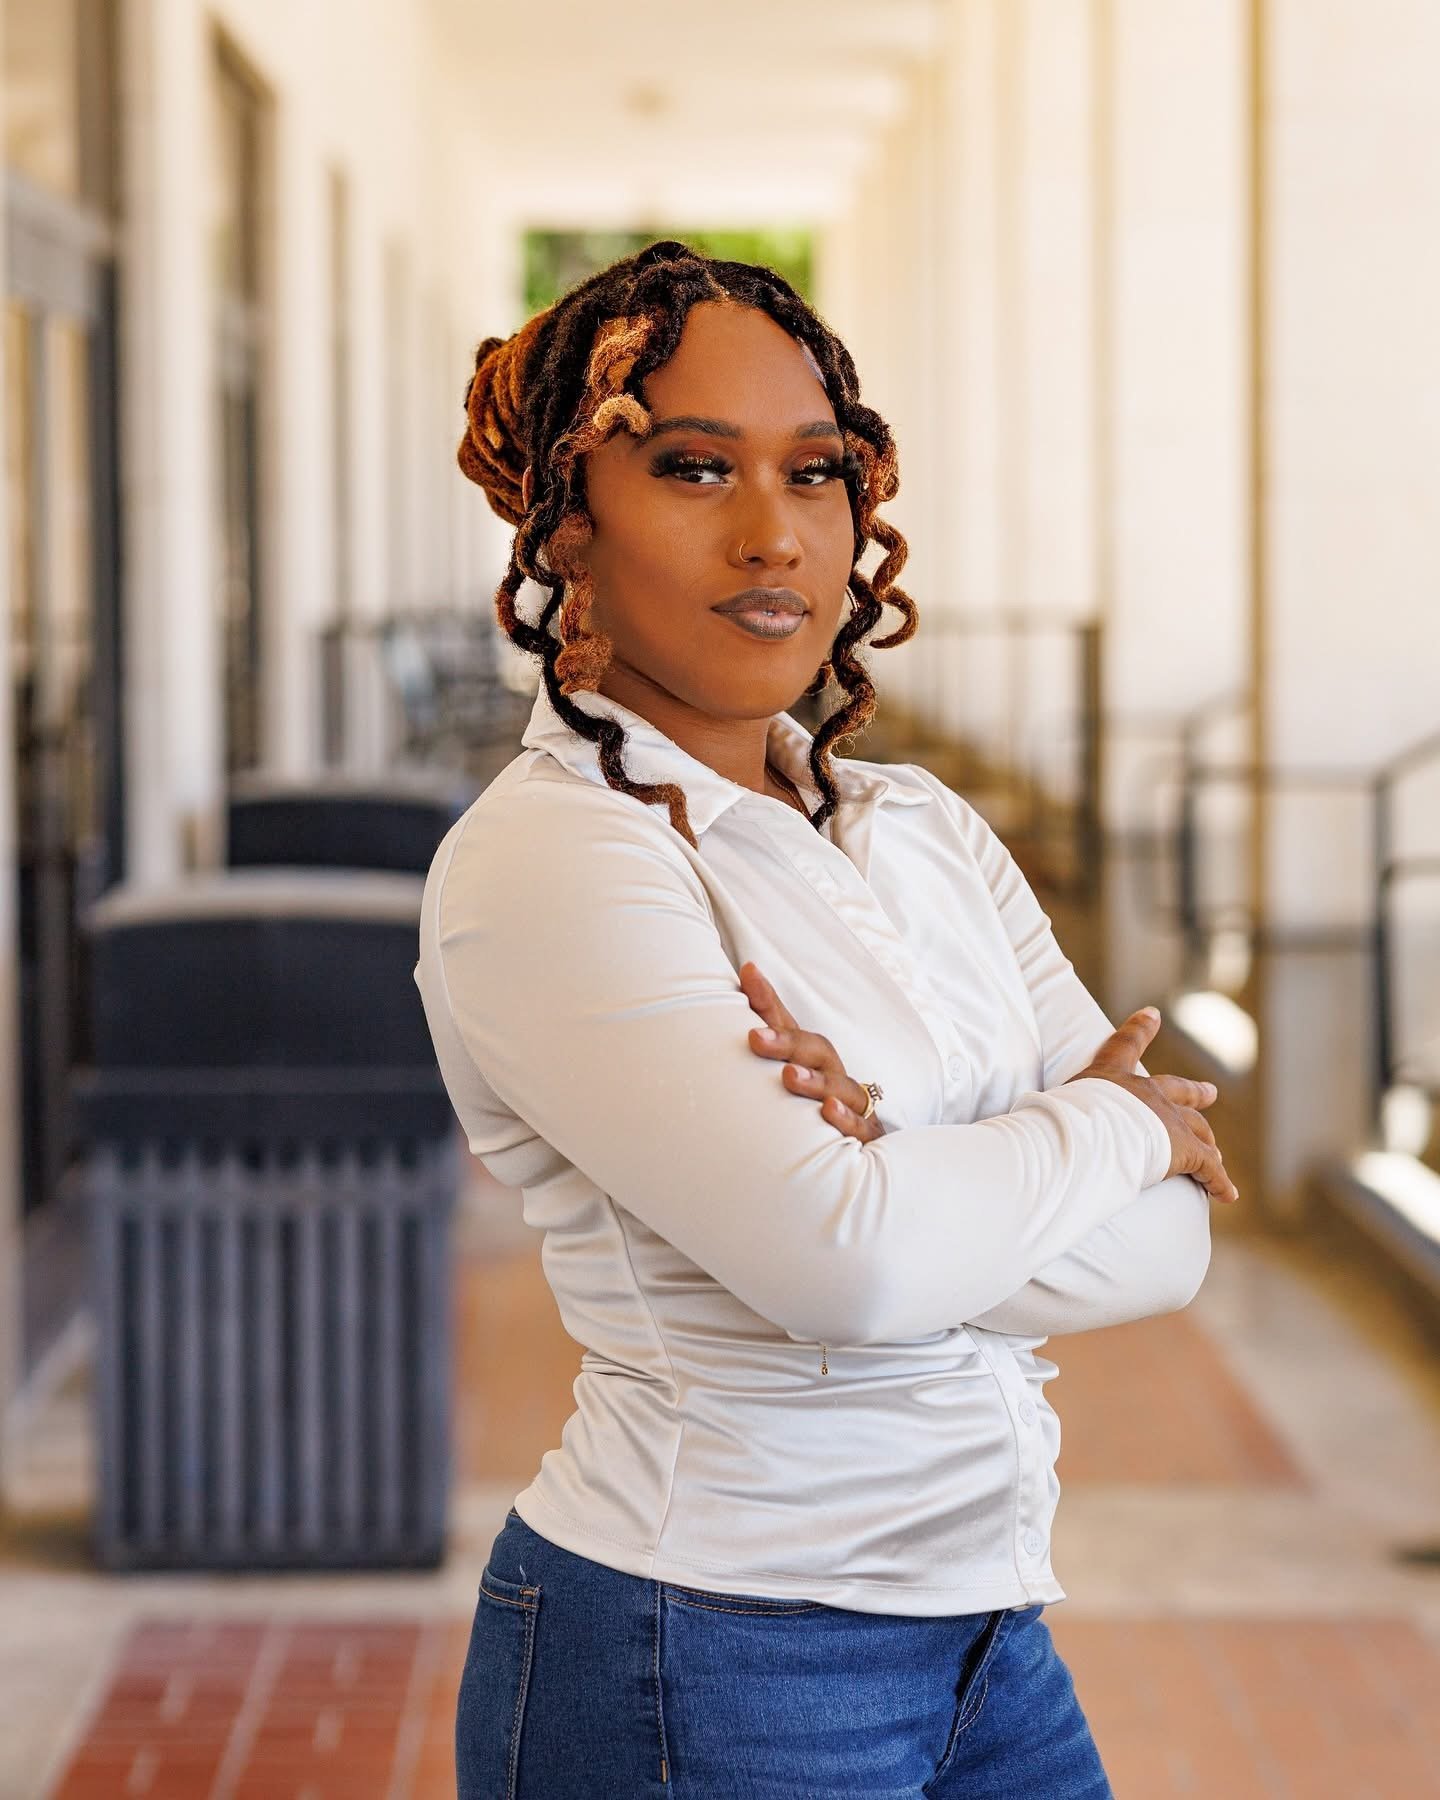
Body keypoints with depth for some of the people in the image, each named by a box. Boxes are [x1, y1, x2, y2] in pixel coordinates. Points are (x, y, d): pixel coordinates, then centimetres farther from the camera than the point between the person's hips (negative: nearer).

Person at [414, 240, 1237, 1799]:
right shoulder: (539, 859, -14)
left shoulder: (931, 834, 7)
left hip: (984, 1619, 7)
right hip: (709, 1658, -6)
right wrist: (1111, 1123, -7)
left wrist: (910, 1198, -20)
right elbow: (847, 1260, -24)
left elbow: (1170, 1241, -1)